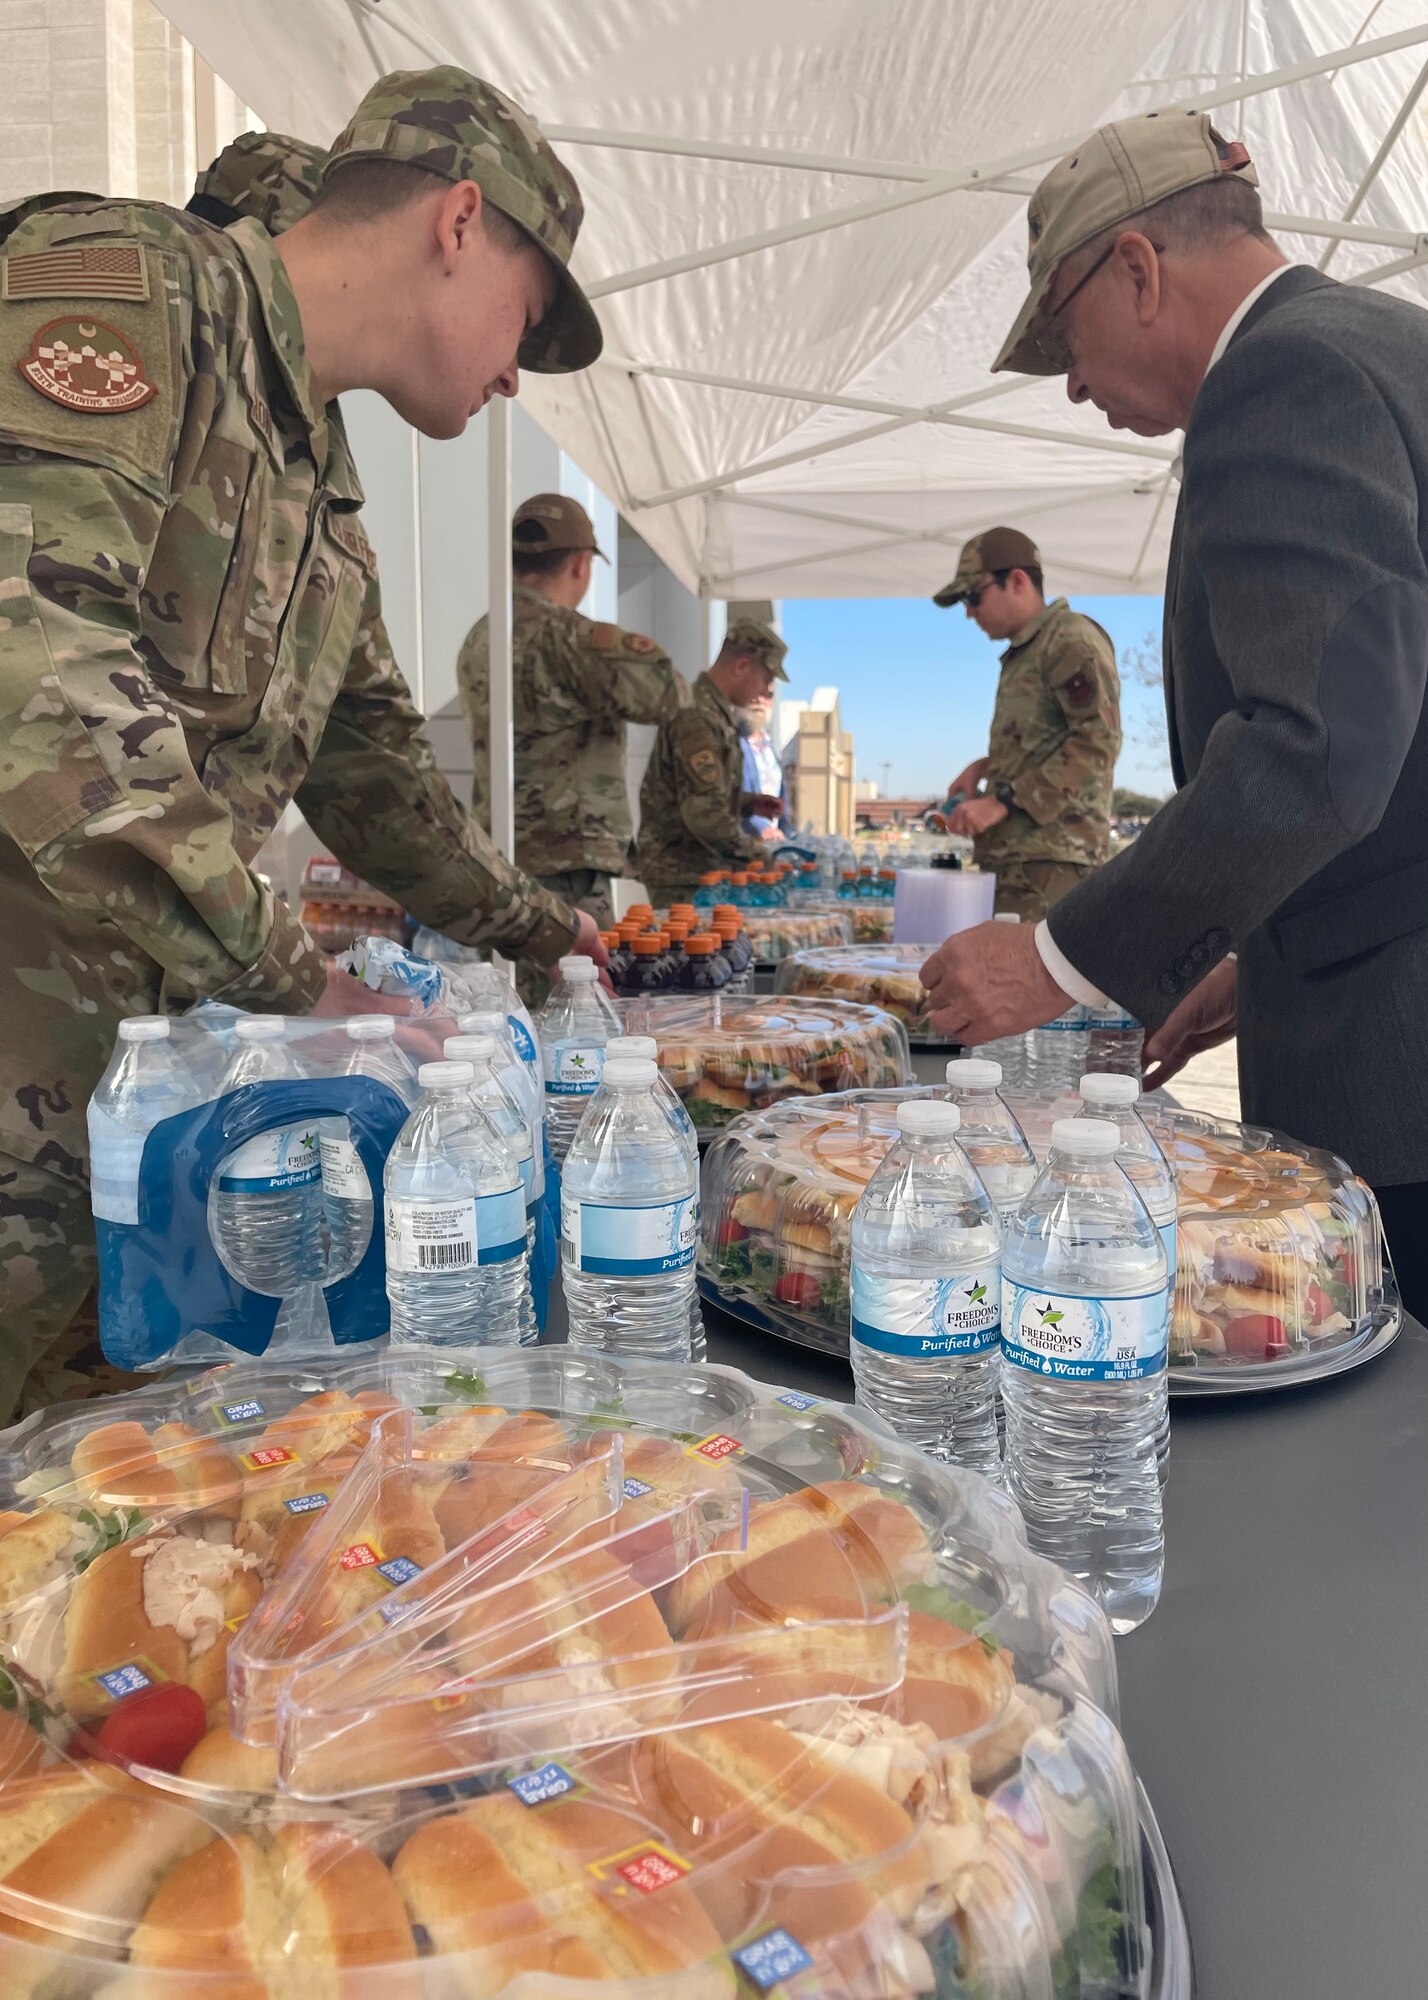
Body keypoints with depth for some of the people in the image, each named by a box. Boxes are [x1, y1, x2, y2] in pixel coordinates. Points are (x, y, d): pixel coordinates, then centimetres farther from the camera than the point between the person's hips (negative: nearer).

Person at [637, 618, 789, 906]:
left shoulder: (715, 712, 14)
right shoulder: (697, 718, -18)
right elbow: (705, 815, -24)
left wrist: (748, 802, 11)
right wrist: (756, 853, -13)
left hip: (702, 869, 10)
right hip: (682, 875, -10)